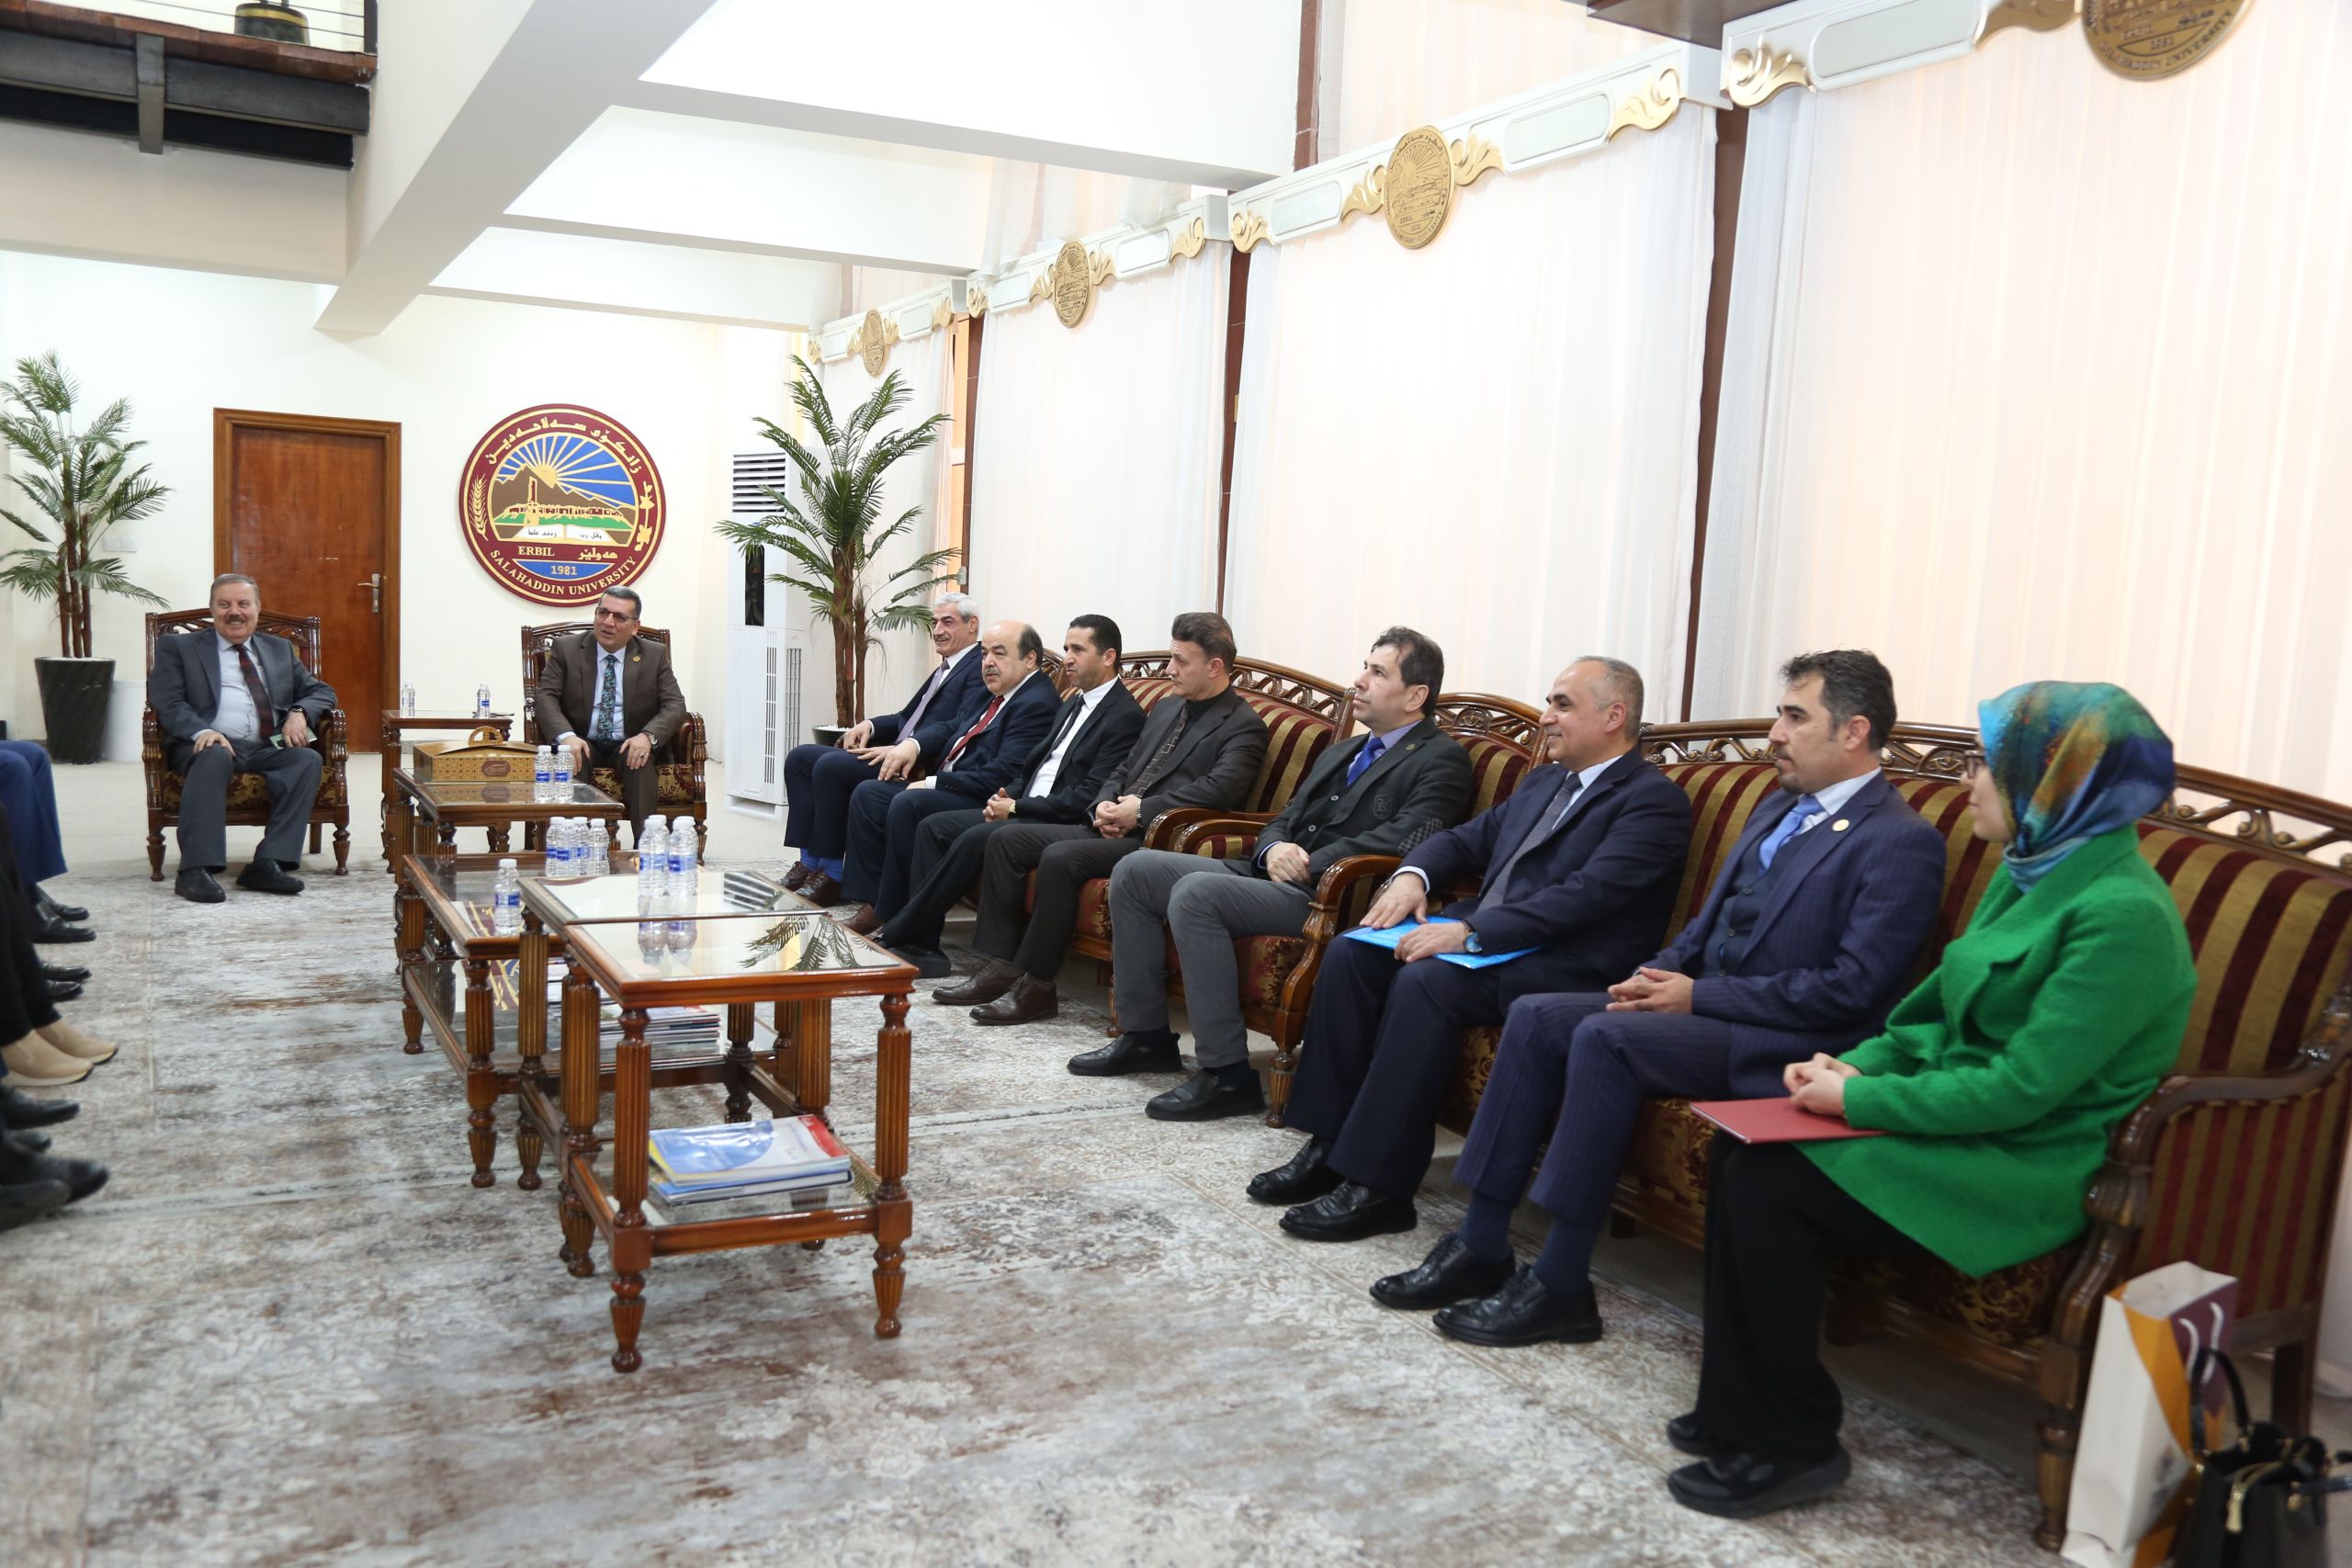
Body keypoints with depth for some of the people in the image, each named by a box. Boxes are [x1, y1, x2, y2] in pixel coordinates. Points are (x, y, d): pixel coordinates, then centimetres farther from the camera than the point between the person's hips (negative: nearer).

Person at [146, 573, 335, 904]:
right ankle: (196, 870, -43)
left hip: (267, 749, 3)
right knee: (215, 756, -38)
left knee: (308, 759, -28)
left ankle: (268, 864, -34)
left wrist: (300, 712, -3)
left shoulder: (280, 650, 26)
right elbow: (167, 702, 1)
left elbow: (322, 691, 22)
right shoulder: (178, 648, 16)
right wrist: (202, 731, -21)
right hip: (210, 744, -3)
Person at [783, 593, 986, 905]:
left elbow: (961, 728, -20)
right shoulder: (944, 669, 25)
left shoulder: (981, 668, -6)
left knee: (830, 765, -25)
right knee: (799, 758, 3)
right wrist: (871, 725, 4)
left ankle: (831, 873, -16)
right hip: (903, 754, 11)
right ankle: (809, 860, -1)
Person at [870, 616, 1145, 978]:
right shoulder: (1073, 703, 19)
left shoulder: (1125, 715, -11)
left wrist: (1017, 807, -15)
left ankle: (893, 935, -18)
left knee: (974, 838, -28)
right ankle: (921, 945, -9)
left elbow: (1087, 798, -19)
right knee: (933, 826, -3)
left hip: (1064, 823, -10)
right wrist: (1007, 796, 2)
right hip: (1023, 809, 10)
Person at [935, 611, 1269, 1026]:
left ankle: (1036, 986, -18)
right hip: (1112, 830, 9)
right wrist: (1104, 805, 1)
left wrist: (1142, 810, -20)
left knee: (1060, 857, -30)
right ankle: (1001, 966, -2)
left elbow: (1218, 789, -22)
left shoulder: (1244, 726, -6)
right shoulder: (1167, 707, 20)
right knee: (1006, 838, -2)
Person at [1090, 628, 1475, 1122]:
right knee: (1135, 870, -1)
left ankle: (1226, 1073, -24)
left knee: (1195, 893, -30)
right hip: (1276, 876, 9)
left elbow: (1403, 837, -18)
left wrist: (1309, 865, -17)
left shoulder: (1441, 760, -2)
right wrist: (1274, 849, -2)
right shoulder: (1339, 753, 26)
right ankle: (1146, 1036, 6)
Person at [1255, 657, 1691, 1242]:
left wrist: (1469, 933, -27)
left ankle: (1377, 1186, -25)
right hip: (1486, 940, 9)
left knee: (1426, 980, -32)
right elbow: (1466, 839, 24)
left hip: (1565, 970, -9)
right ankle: (1327, 1144, -7)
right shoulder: (1543, 782, 21)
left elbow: (1586, 894, -21)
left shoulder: (1655, 800, -8)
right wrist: (1412, 875, 0)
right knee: (1349, 954, -10)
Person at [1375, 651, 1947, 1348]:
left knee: (1606, 1038, -29)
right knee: (1535, 1017, -9)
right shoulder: (1777, 811, 18)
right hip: (1703, 1004, 9)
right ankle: (1481, 1248, -6)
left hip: (1788, 1047, -9)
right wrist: (1659, 974, 0)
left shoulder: (1903, 842, -10)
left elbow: (1852, 991, -18)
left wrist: (1699, 995, -17)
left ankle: (1560, 1286, -20)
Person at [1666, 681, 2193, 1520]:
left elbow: (2022, 1087, -24)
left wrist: (1859, 1100, -17)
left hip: (2024, 1170, -9)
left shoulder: (2123, 914, -21)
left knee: (1765, 1184, -20)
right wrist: (1857, 1065, -2)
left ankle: (1793, 1444, -3)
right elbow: (1945, 1015, 15)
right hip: (1962, 1122, 9)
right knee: (1739, 1147, -8)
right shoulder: (2029, 870, 9)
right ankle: (1738, 1409, 3)